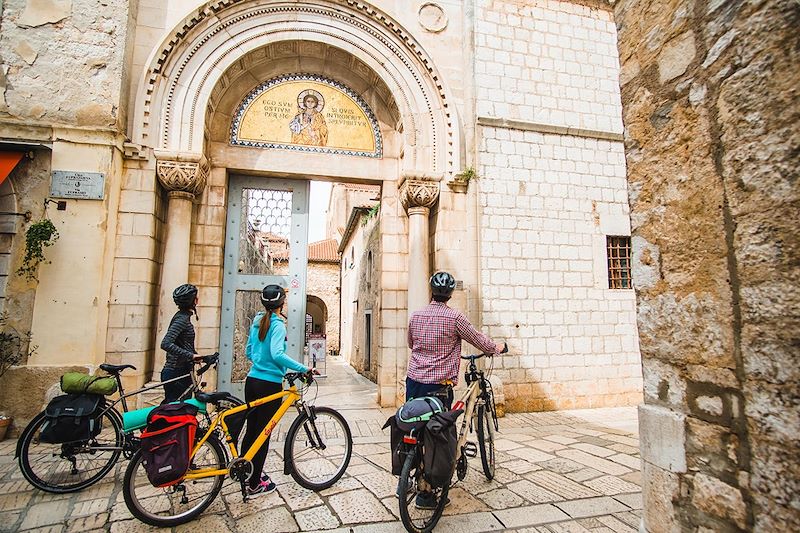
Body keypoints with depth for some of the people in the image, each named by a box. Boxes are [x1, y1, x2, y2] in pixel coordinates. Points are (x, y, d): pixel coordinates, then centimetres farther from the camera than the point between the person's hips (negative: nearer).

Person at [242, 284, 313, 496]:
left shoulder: (257, 322, 9)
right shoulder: (278, 325, -16)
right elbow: (277, 354, -29)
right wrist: (303, 368, -25)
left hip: (252, 380, 8)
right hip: (269, 384, -8)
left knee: (251, 429, 18)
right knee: (263, 433, 3)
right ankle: (255, 484, 14)